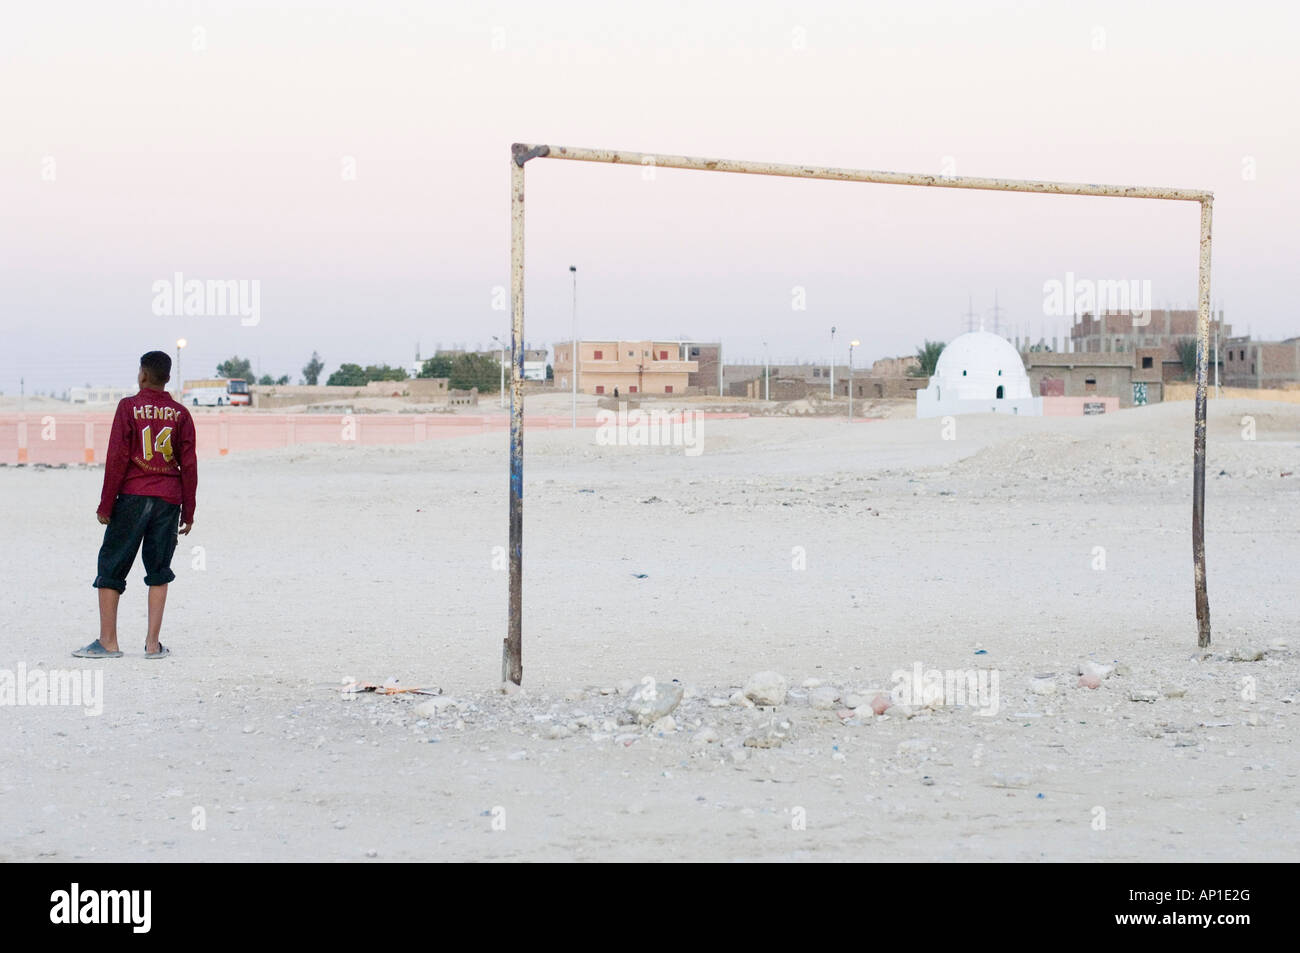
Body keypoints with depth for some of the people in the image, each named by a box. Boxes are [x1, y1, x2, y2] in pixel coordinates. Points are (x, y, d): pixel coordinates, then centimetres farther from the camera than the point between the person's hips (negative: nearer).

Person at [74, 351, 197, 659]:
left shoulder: (128, 407, -2)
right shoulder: (180, 414, 6)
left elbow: (117, 458, -6)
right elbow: (188, 464, 5)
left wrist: (106, 504, -2)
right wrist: (188, 512, 11)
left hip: (132, 496, -3)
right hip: (169, 500, 3)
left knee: (111, 566, 5)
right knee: (159, 572, 8)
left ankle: (108, 641, 2)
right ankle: (153, 643, 3)